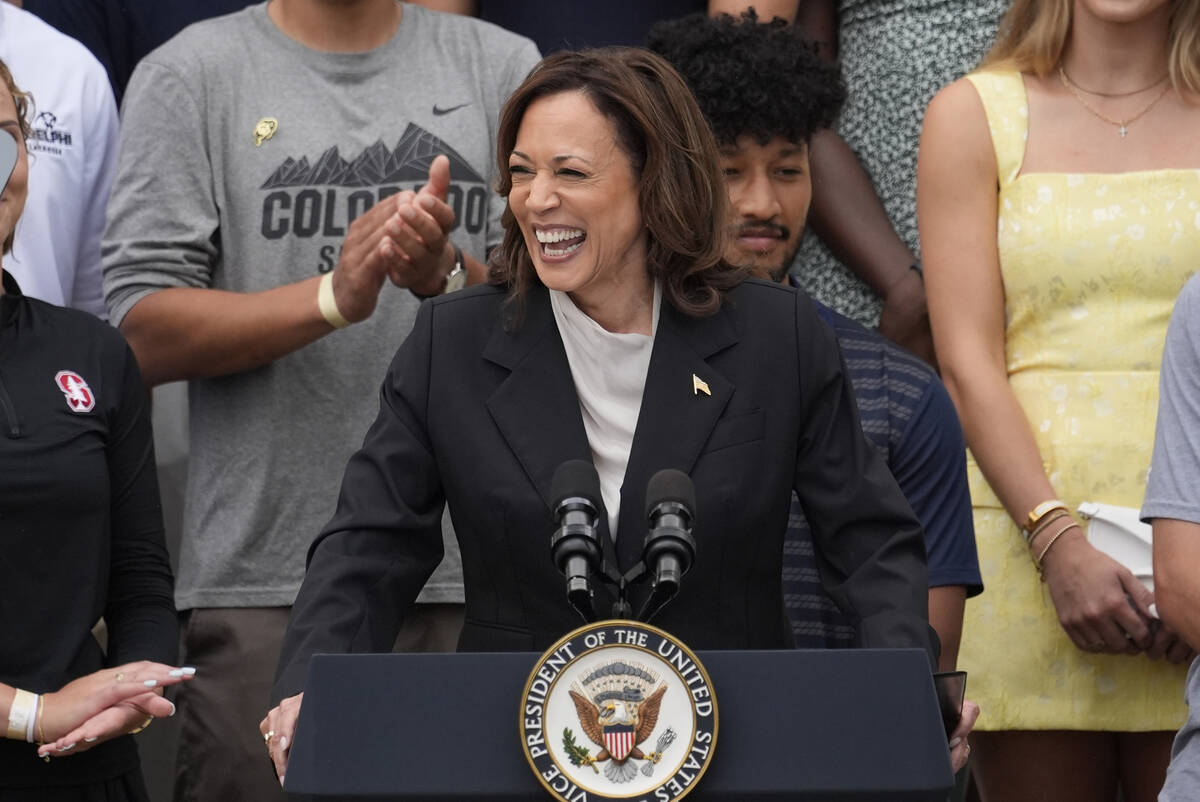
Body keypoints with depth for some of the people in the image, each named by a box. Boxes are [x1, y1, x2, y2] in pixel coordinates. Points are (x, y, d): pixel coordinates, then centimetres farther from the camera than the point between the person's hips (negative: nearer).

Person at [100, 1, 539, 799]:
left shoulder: (503, 67, 10)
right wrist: (333, 297, -17)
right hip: (264, 577, -2)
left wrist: (445, 276, -15)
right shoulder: (191, 75, 4)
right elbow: (143, 334, -4)